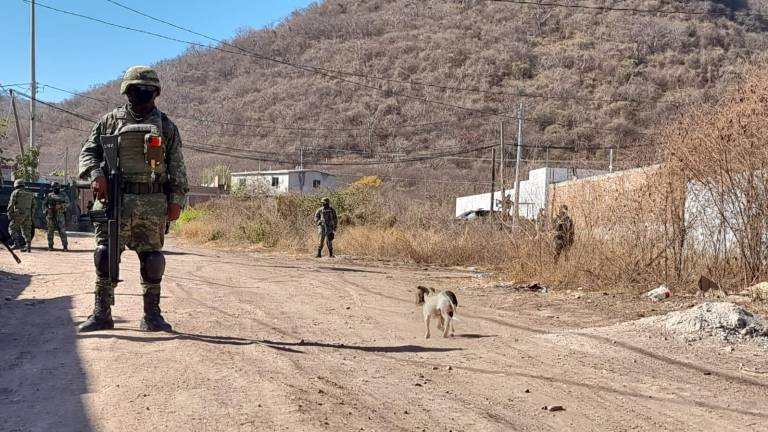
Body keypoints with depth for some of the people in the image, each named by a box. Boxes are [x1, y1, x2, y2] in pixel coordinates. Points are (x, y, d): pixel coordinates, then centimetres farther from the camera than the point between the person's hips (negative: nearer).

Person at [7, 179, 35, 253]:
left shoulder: (15, 192, -2)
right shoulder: (30, 193, 14)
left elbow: (11, 204, -9)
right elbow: (33, 206, 14)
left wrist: (9, 215, -4)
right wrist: (31, 216, 16)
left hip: (18, 214, -5)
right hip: (27, 215, 5)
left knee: (12, 229, 7)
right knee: (26, 231, 6)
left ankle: (16, 244, -5)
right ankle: (28, 247, -2)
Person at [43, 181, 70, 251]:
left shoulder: (64, 196, 6)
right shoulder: (49, 196, 11)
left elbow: (67, 204, -2)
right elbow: (44, 204, 13)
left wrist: (61, 206, -19)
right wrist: (46, 210, -4)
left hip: (60, 215, -2)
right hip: (51, 215, 2)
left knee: (62, 231, -7)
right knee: (50, 231, 2)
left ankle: (65, 246, -4)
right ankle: (50, 246, 10)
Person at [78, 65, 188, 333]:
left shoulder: (166, 126, 11)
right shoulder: (110, 121, 11)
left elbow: (177, 167, 9)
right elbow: (88, 152, 9)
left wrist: (176, 200, 1)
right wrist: (95, 175, -11)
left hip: (153, 202, 0)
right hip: (115, 199, 0)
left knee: (152, 258, 2)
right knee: (106, 254, -3)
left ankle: (152, 315, 11)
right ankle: (102, 313, 5)